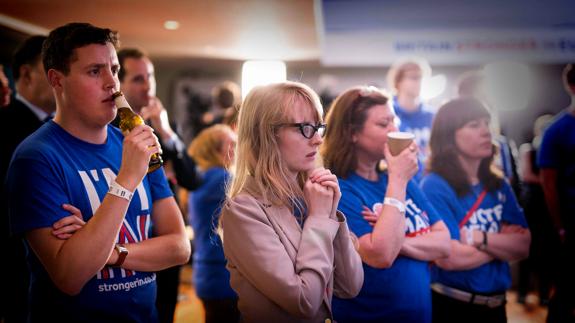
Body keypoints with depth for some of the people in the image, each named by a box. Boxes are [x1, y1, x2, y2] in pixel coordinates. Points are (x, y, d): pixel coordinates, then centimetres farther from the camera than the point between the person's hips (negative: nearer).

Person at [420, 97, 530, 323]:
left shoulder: (498, 185, 3)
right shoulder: (434, 187, -17)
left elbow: (524, 245, -5)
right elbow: (450, 258, -24)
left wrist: (481, 239, -22)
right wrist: (503, 242, -9)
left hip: (495, 304, 6)